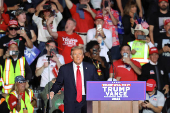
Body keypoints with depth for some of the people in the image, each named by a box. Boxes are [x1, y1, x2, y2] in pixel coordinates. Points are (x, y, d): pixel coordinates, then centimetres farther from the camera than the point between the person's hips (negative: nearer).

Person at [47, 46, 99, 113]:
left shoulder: (91, 68, 7)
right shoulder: (64, 69, 4)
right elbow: (58, 83, 8)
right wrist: (52, 92, -10)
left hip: (88, 101, 1)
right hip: (71, 103, -1)